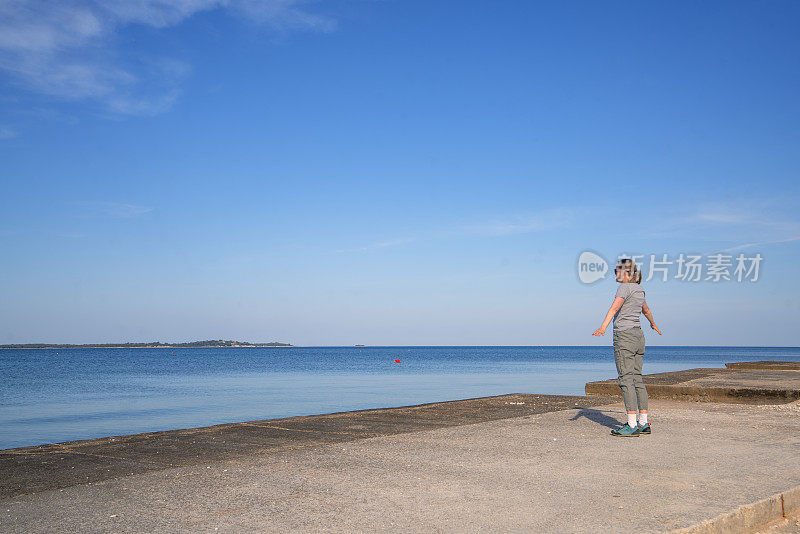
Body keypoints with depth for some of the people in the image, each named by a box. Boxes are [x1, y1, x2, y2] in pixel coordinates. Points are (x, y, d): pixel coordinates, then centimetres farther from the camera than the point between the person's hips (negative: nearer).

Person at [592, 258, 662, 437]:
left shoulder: (625, 288, -8)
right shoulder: (639, 290, 17)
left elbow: (614, 308, -25)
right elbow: (646, 310, 35)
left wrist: (603, 327, -37)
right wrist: (653, 324, 54)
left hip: (624, 335, -9)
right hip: (638, 336, 9)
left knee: (626, 380, -10)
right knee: (637, 379, 10)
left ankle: (632, 426, -13)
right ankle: (644, 423, 11)